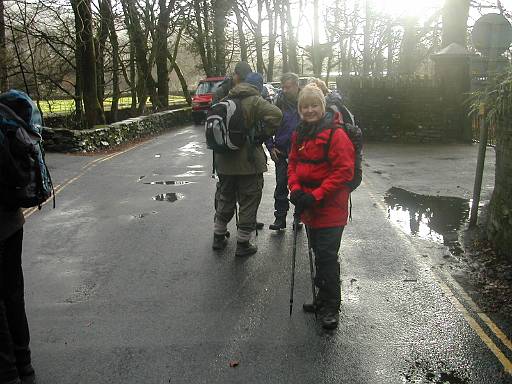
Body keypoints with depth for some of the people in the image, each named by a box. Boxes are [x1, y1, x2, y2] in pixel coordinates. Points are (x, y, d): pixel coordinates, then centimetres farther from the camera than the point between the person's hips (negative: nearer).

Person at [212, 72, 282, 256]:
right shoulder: (255, 100, -11)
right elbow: (275, 114, -28)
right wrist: (265, 133, -14)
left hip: (224, 161, 6)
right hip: (248, 163, -6)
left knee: (225, 199, 21)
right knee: (248, 202, 6)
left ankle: (219, 237, 30)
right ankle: (243, 244, 12)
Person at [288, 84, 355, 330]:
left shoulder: (336, 134, -14)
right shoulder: (300, 134, 9)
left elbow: (344, 171, -17)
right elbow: (293, 163, 14)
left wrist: (316, 196, -21)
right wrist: (295, 189, -4)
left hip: (330, 208, -7)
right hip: (308, 207, 7)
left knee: (327, 256, -3)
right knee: (318, 253, 18)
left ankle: (331, 307, 13)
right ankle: (323, 299, 34)